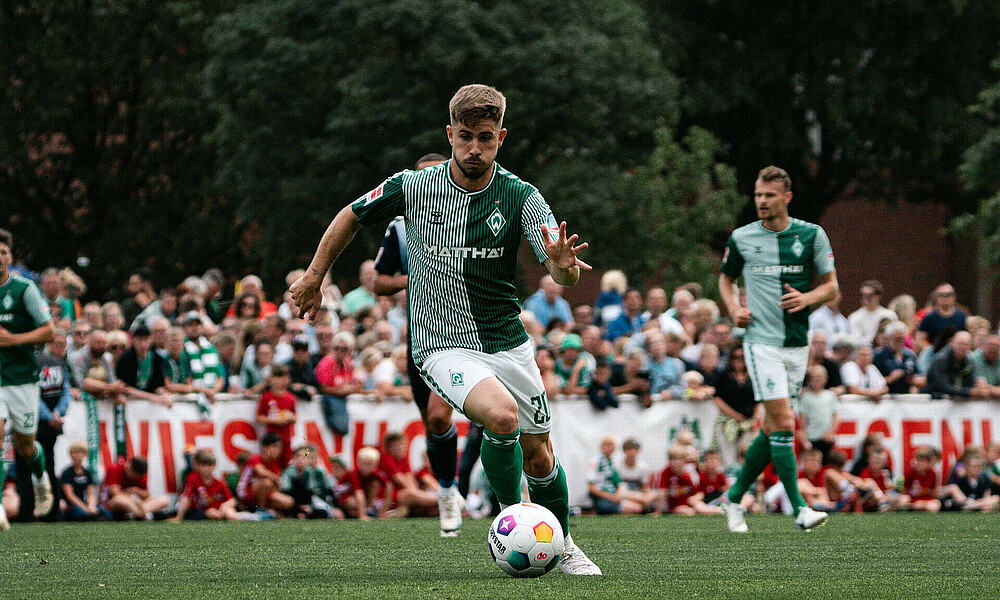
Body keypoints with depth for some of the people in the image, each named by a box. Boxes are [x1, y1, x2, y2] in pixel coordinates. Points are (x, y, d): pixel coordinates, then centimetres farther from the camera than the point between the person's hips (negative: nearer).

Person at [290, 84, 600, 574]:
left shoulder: (521, 197, -8)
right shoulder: (413, 188, -8)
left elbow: (560, 273, -18)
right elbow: (352, 217, 10)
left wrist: (564, 266, -42)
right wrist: (314, 277, 13)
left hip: (508, 344, 2)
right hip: (444, 347, -2)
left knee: (539, 458, 8)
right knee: (501, 416, -30)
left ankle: (562, 546, 34)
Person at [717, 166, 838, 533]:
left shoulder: (812, 235, 2)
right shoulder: (741, 239, 2)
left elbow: (831, 286, 8)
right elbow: (726, 278, 19)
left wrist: (807, 298, -13)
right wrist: (734, 308, 0)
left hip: (798, 344, 3)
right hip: (762, 341, -3)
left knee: (773, 429, 8)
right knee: (782, 423, -15)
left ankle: (734, 498, 24)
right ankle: (799, 509, -15)